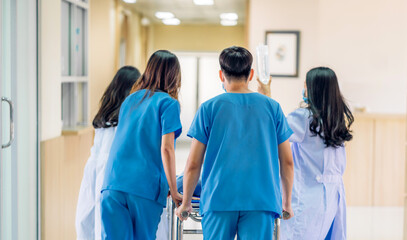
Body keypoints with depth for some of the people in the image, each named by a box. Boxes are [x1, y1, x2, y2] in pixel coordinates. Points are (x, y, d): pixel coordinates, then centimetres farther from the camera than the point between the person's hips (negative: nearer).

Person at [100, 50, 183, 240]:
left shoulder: (130, 100, 19)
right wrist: (173, 191, -2)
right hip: (146, 186, -4)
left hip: (113, 182, 4)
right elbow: (166, 149, -8)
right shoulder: (168, 103, -1)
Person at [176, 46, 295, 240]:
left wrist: (185, 203, 15)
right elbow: (287, 162, 9)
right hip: (261, 200, 1)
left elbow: (193, 165, 2)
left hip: (219, 200, -1)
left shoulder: (209, 108, 2)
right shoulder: (272, 107, 7)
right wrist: (286, 202, 21)